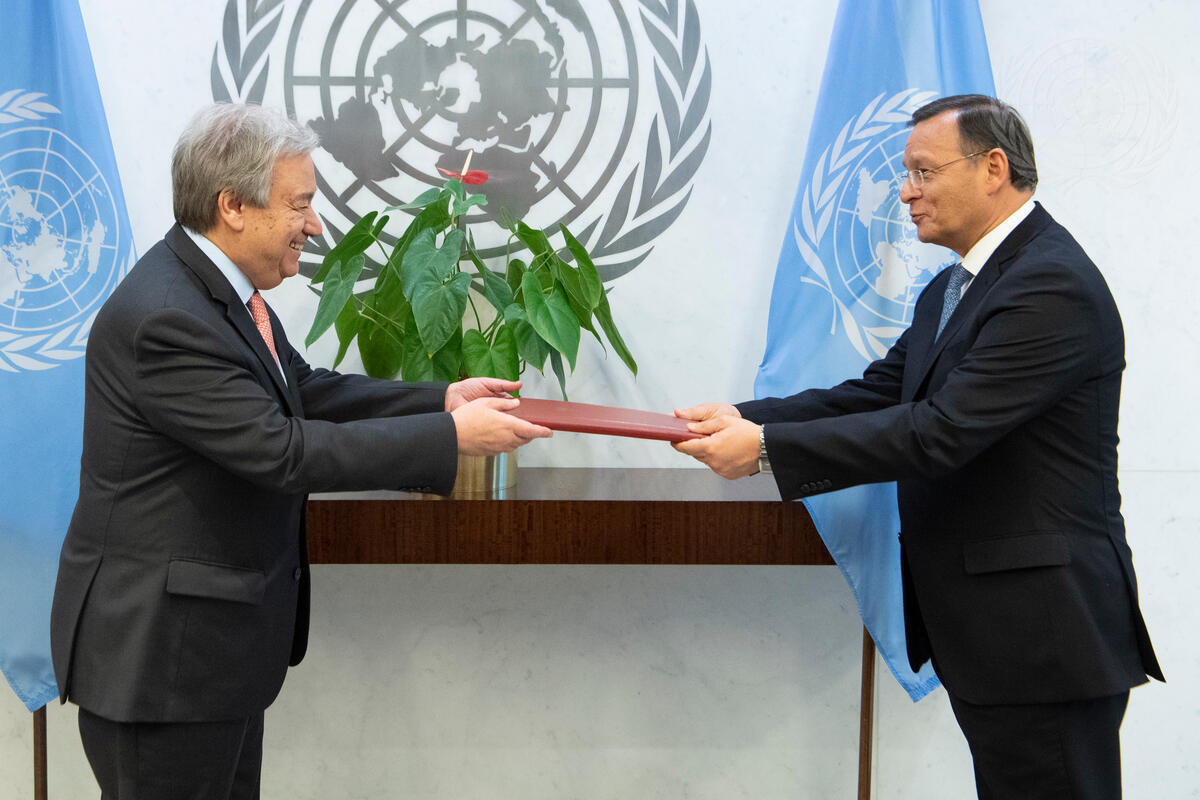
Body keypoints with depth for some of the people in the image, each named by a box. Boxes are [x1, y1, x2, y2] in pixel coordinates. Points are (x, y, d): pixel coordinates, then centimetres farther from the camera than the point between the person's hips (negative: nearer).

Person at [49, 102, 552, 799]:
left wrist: (441, 400, 4)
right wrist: (453, 437, -21)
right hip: (159, 651, -10)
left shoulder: (224, 288, 6)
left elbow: (309, 390, 14)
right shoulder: (166, 319, -25)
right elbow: (282, 451, -26)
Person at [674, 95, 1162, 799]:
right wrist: (745, 418, -3)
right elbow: (876, 393, 11)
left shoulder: (1053, 286, -18)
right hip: (983, 628, 10)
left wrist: (767, 447, -23)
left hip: (1041, 634, -10)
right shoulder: (951, 290, 16)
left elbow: (942, 431, -25)